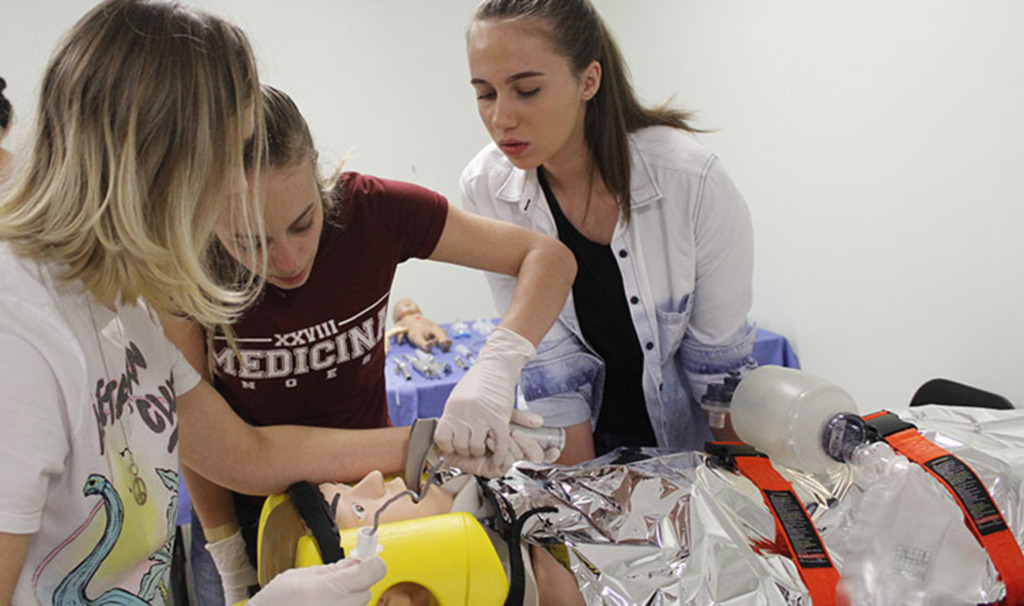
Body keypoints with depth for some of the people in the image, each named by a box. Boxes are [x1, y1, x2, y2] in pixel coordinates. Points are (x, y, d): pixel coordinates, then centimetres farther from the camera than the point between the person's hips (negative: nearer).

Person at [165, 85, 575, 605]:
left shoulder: (371, 210, -22)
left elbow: (550, 256, -20)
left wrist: (496, 365, -37)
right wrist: (227, 554, -6)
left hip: (366, 483, 1)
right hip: (244, 506, 0)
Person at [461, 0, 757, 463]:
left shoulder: (693, 182, -23)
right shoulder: (485, 190, -16)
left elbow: (721, 366, -12)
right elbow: (550, 360, -12)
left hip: (690, 437, -1)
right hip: (590, 433, 1)